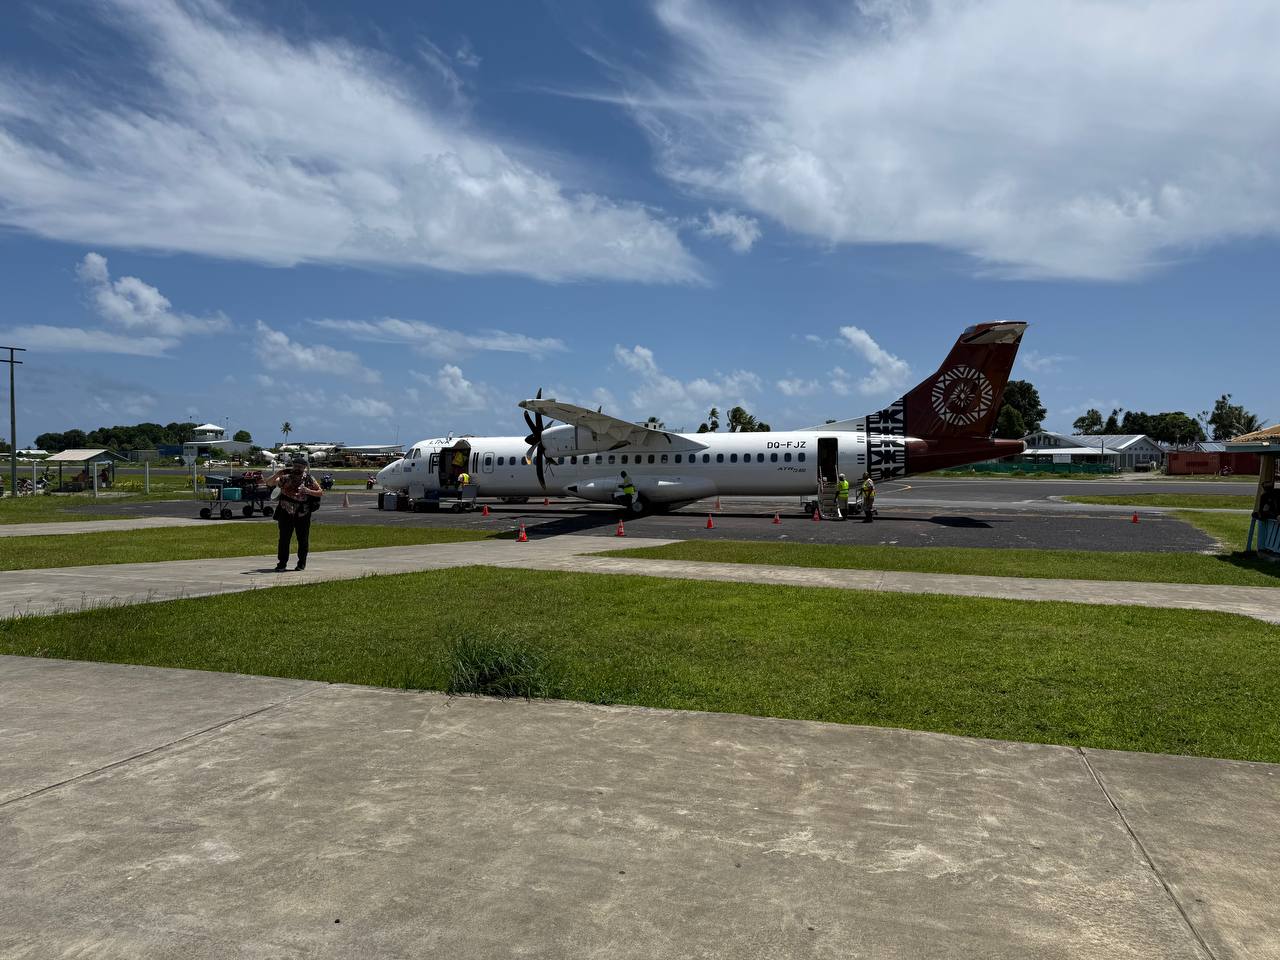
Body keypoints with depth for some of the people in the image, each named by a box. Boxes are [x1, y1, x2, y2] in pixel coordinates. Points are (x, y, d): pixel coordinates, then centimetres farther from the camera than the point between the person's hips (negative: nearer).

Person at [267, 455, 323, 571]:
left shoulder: (309, 479, 2)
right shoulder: (285, 477, 1)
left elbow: (321, 493, 4)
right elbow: (269, 483, -2)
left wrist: (308, 491, -13)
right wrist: (277, 474, -20)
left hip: (303, 514, 0)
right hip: (286, 513, 0)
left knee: (303, 540, 6)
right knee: (284, 539, -2)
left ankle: (301, 564, 19)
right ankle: (282, 564, 7)